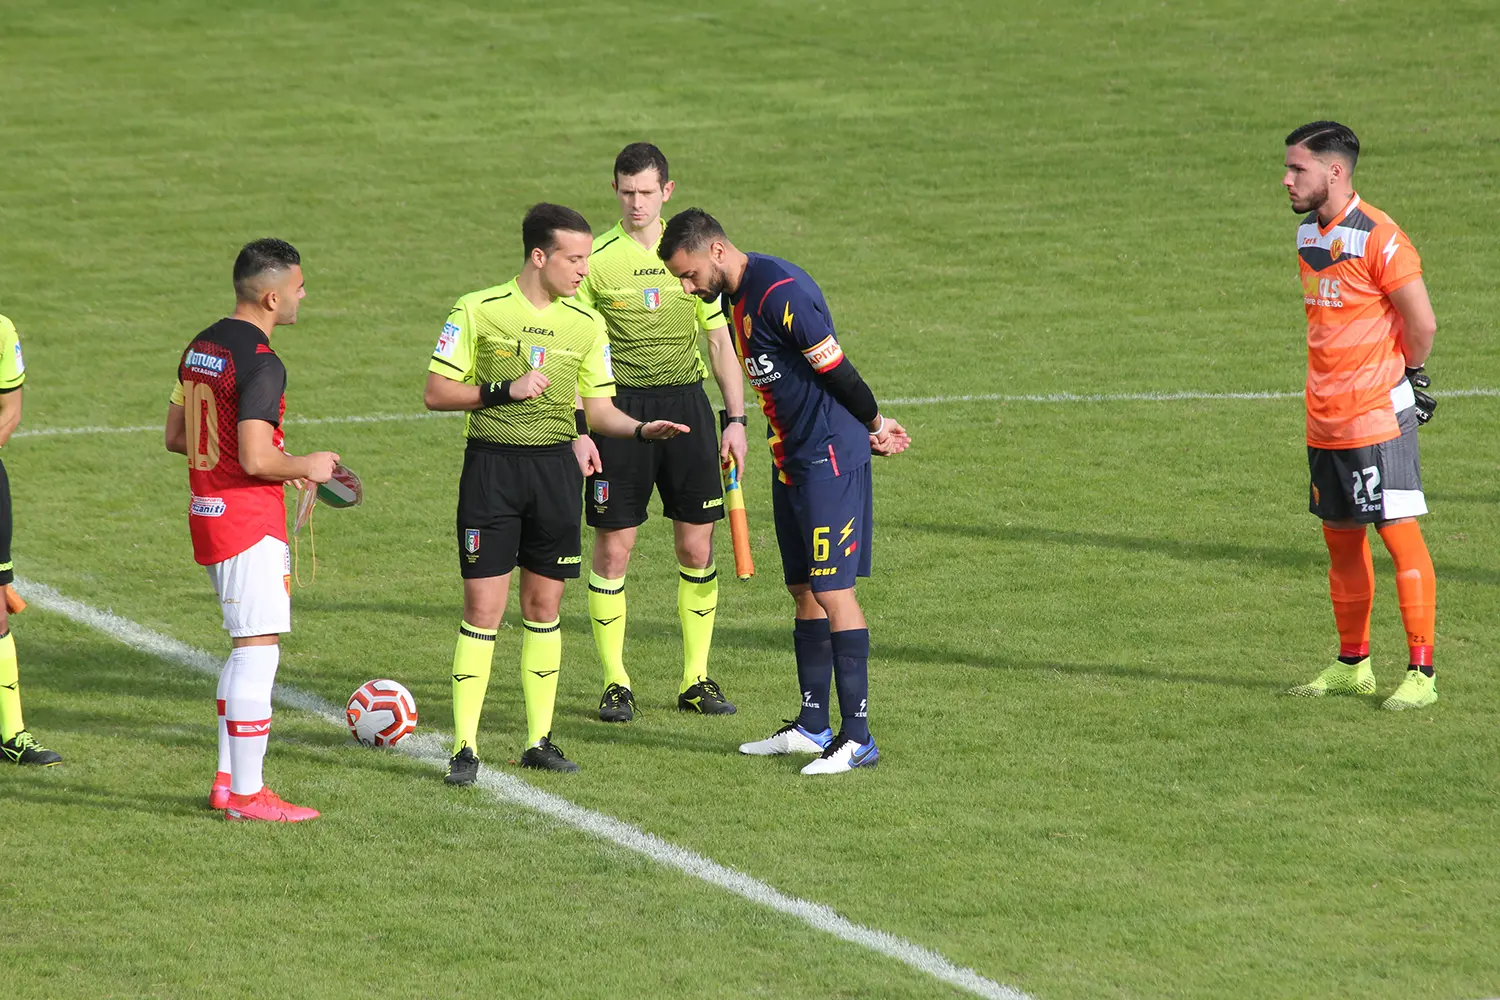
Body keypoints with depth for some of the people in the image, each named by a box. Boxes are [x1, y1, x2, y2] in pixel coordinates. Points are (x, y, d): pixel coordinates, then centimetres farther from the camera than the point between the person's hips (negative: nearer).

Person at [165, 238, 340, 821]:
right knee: (257, 651, -5)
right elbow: (256, 460, -26)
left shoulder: (200, 347, 10)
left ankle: (228, 780, 19)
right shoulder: (261, 364, -19)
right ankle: (246, 796, -3)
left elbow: (175, 435, 18)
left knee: (253, 650, 17)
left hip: (207, 510, 9)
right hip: (250, 520, -9)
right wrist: (307, 466, -6)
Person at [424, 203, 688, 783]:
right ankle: (465, 746, -2)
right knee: (483, 608, -6)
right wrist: (503, 391, -15)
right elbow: (435, 393, -3)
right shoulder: (478, 311, -5)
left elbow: (597, 407, 12)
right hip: (492, 467, -4)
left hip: (556, 468, 4)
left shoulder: (585, 323, 7)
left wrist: (641, 429, -7)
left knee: (543, 606, 8)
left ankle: (539, 739, 16)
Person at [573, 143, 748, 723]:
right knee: (613, 548, -3)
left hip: (685, 402, 2)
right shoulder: (596, 259, -1)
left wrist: (736, 419, 4)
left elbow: (720, 341, 11)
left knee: (697, 546, 3)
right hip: (620, 407, -2)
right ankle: (615, 683, 7)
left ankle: (696, 679, 13)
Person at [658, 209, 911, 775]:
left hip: (830, 461, -10)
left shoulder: (782, 293, -20)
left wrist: (873, 425, -1)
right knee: (803, 591, 13)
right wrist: (873, 434, 13)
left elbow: (837, 372, -18)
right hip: (790, 462, 10)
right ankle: (813, 727, 21)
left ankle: (857, 736, -7)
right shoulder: (738, 297, 11)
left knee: (832, 591, -9)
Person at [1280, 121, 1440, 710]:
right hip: (1325, 418, 8)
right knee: (1341, 539, 13)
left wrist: (1405, 377, 2)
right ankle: (1353, 665, 24)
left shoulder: (1378, 238, -16)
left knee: (1400, 535, -7)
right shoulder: (1308, 235, 11)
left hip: (1378, 416, -8)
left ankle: (1421, 674, -6)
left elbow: (1422, 325, -12)